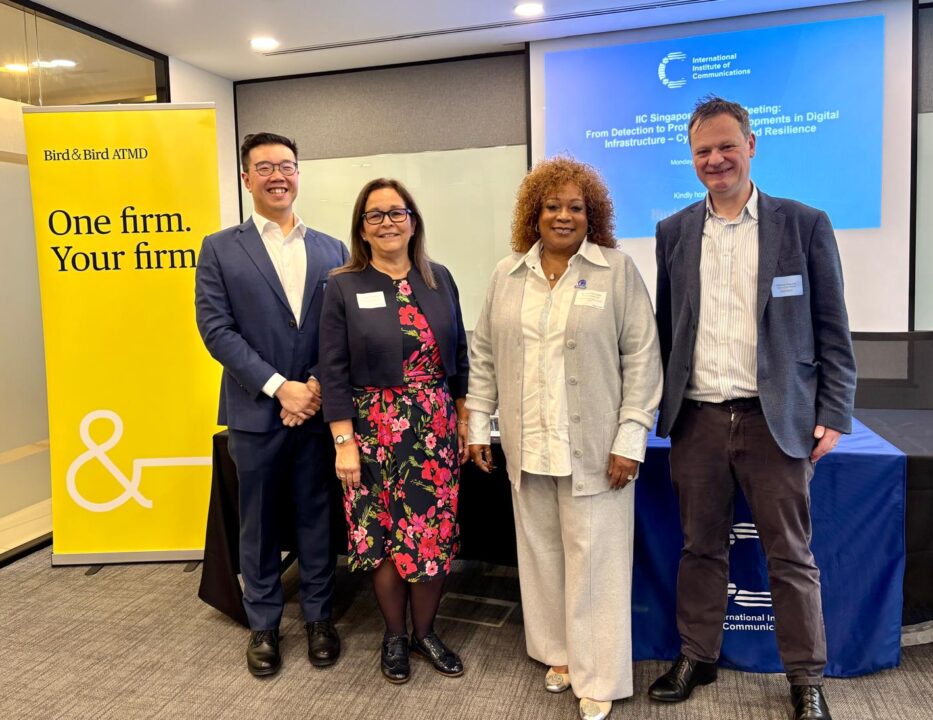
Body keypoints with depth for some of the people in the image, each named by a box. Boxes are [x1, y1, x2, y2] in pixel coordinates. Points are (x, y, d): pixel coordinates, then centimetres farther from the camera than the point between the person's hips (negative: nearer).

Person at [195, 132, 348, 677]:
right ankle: (263, 625, 28)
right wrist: (279, 387, -15)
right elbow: (217, 329, -7)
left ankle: (319, 617, 28)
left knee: (318, 519, 11)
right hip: (256, 410, -1)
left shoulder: (333, 250, 8)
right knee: (259, 524, 11)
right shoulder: (220, 249, 2)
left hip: (319, 408, 2)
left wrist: (318, 385, -11)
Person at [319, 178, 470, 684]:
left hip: (435, 428, 2)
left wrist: (465, 420, 5)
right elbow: (333, 371, -6)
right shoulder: (343, 287, -3)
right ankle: (394, 635, 29)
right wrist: (344, 441, -10)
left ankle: (425, 632, 29)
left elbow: (459, 355, 9)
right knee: (382, 534, 7)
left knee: (435, 532, 7)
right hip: (374, 429, -2)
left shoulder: (439, 280, 5)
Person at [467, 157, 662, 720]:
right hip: (527, 445, 4)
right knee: (540, 551, 12)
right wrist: (479, 425, 8)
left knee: (594, 558, 2)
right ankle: (559, 653, 31)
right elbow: (485, 355, 12)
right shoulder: (508, 275, 9)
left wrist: (631, 437, -10)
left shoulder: (618, 270, -3)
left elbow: (642, 357, -5)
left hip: (593, 447, -3)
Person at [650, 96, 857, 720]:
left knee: (791, 555, 9)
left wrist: (834, 414, -5)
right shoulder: (674, 233, 7)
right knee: (702, 548, 14)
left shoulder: (804, 224, 1)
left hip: (775, 419, -2)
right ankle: (697, 657, 30)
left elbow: (833, 331, 1)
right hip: (696, 419, 2)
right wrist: (661, 407, 7)